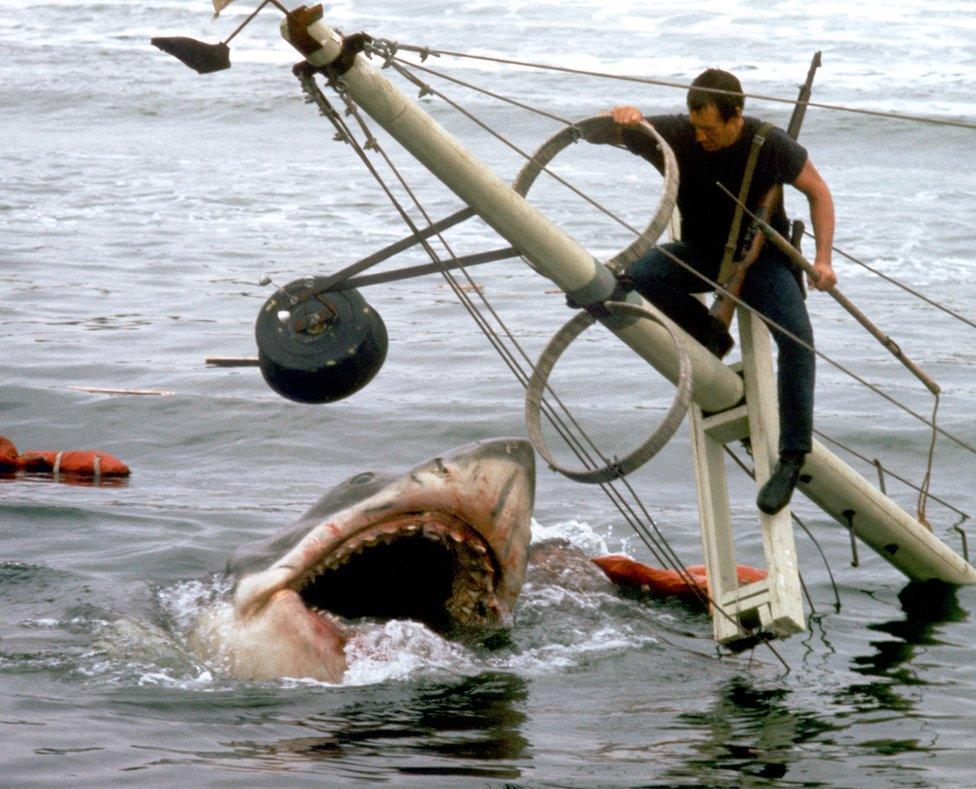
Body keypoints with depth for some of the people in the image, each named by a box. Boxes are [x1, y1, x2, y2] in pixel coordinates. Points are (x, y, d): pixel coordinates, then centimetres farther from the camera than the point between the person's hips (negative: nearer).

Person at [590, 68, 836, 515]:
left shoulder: (770, 146, -19)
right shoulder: (675, 135, -16)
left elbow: (817, 192, -4)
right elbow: (596, 134, -11)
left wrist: (823, 258, -14)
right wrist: (619, 118, -36)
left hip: (761, 257, -3)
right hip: (701, 254, 3)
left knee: (796, 337, -29)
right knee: (636, 274, -27)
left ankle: (793, 454, -17)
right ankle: (710, 337, -3)